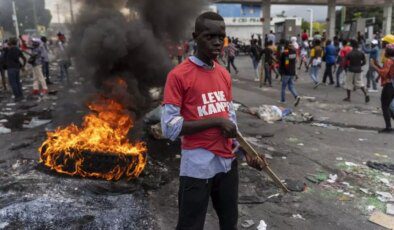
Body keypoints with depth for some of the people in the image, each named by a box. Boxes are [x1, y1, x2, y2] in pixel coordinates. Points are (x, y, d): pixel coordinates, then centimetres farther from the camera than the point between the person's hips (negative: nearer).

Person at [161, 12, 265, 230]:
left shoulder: (225, 74, 7)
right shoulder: (178, 75, -13)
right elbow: (169, 127, -17)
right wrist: (216, 121, -19)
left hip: (228, 162, 7)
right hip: (197, 166, -6)